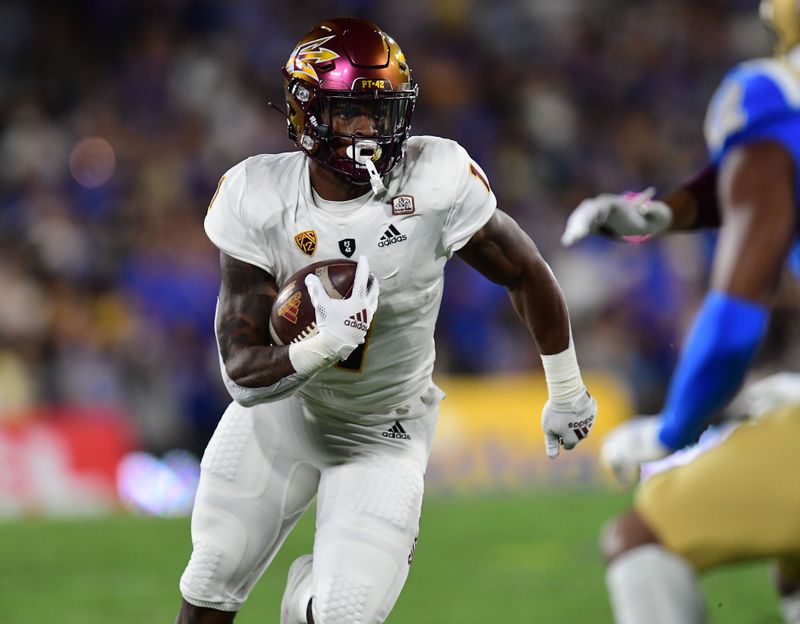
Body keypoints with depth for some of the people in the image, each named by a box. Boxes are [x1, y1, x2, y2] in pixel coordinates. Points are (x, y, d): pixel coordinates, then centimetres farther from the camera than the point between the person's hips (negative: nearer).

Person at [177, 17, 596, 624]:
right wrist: (325, 343, -43)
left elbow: (526, 275, -8)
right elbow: (244, 375, -23)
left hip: (384, 434, -1)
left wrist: (566, 394, 4)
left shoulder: (435, 181, -26)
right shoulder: (259, 202, -22)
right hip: (283, 407, 1)